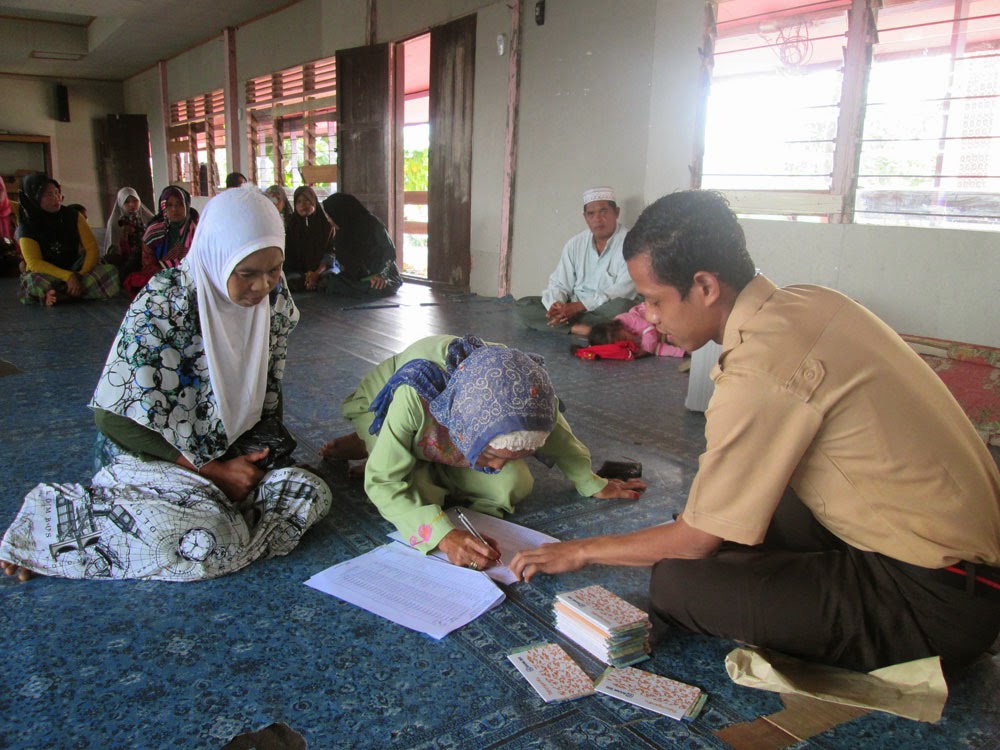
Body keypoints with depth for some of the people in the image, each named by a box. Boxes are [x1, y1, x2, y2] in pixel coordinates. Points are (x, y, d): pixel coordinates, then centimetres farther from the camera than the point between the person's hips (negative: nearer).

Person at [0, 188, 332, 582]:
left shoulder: (276, 300, -5)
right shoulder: (164, 305, -23)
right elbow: (118, 418, -21)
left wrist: (266, 445, -6)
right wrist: (212, 470, -20)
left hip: (233, 450, 6)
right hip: (150, 455, -5)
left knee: (311, 493, -14)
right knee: (207, 542, -29)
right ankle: (51, 517, -5)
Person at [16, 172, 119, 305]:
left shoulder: (73, 217, 1)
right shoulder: (27, 227, -5)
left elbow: (92, 248, -4)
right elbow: (34, 263, -15)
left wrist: (82, 274, -22)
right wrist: (67, 276, -30)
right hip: (48, 275, -3)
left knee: (109, 271, -28)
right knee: (34, 281, -39)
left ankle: (58, 295, -26)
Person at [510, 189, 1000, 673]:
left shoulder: (761, 370, -25)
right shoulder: (806, 302, 1)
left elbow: (696, 540, -13)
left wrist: (582, 551, 1)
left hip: (938, 597, -9)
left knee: (676, 583, -19)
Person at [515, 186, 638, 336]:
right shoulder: (575, 244, 6)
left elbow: (622, 291, -18)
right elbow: (559, 284, 4)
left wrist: (578, 306, -25)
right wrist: (556, 305, -21)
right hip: (574, 308, 5)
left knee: (621, 307, -39)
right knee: (523, 306, -13)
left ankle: (567, 324, -25)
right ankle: (579, 328, -26)